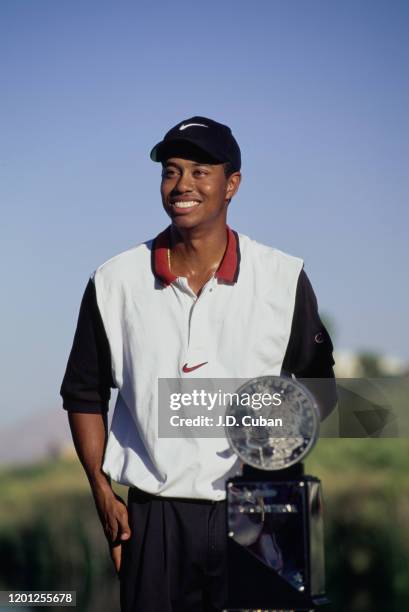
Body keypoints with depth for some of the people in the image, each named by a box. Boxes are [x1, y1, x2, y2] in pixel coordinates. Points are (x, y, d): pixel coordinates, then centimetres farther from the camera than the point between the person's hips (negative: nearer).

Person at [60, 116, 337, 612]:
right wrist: (103, 495, 4)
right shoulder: (115, 283, 3)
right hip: (153, 515, 0)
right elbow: (85, 394, 11)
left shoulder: (284, 279, 1)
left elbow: (319, 386, 11)